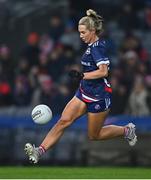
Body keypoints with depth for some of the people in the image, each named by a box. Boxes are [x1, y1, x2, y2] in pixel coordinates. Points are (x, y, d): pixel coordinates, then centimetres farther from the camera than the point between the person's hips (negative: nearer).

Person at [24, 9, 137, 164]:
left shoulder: (97, 47, -20)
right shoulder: (94, 45, 8)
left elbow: (103, 71, -30)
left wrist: (82, 75, -33)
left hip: (98, 97, -9)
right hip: (84, 93, 9)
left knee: (94, 135, 7)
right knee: (63, 121, -6)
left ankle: (126, 130, 27)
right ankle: (40, 151, -14)